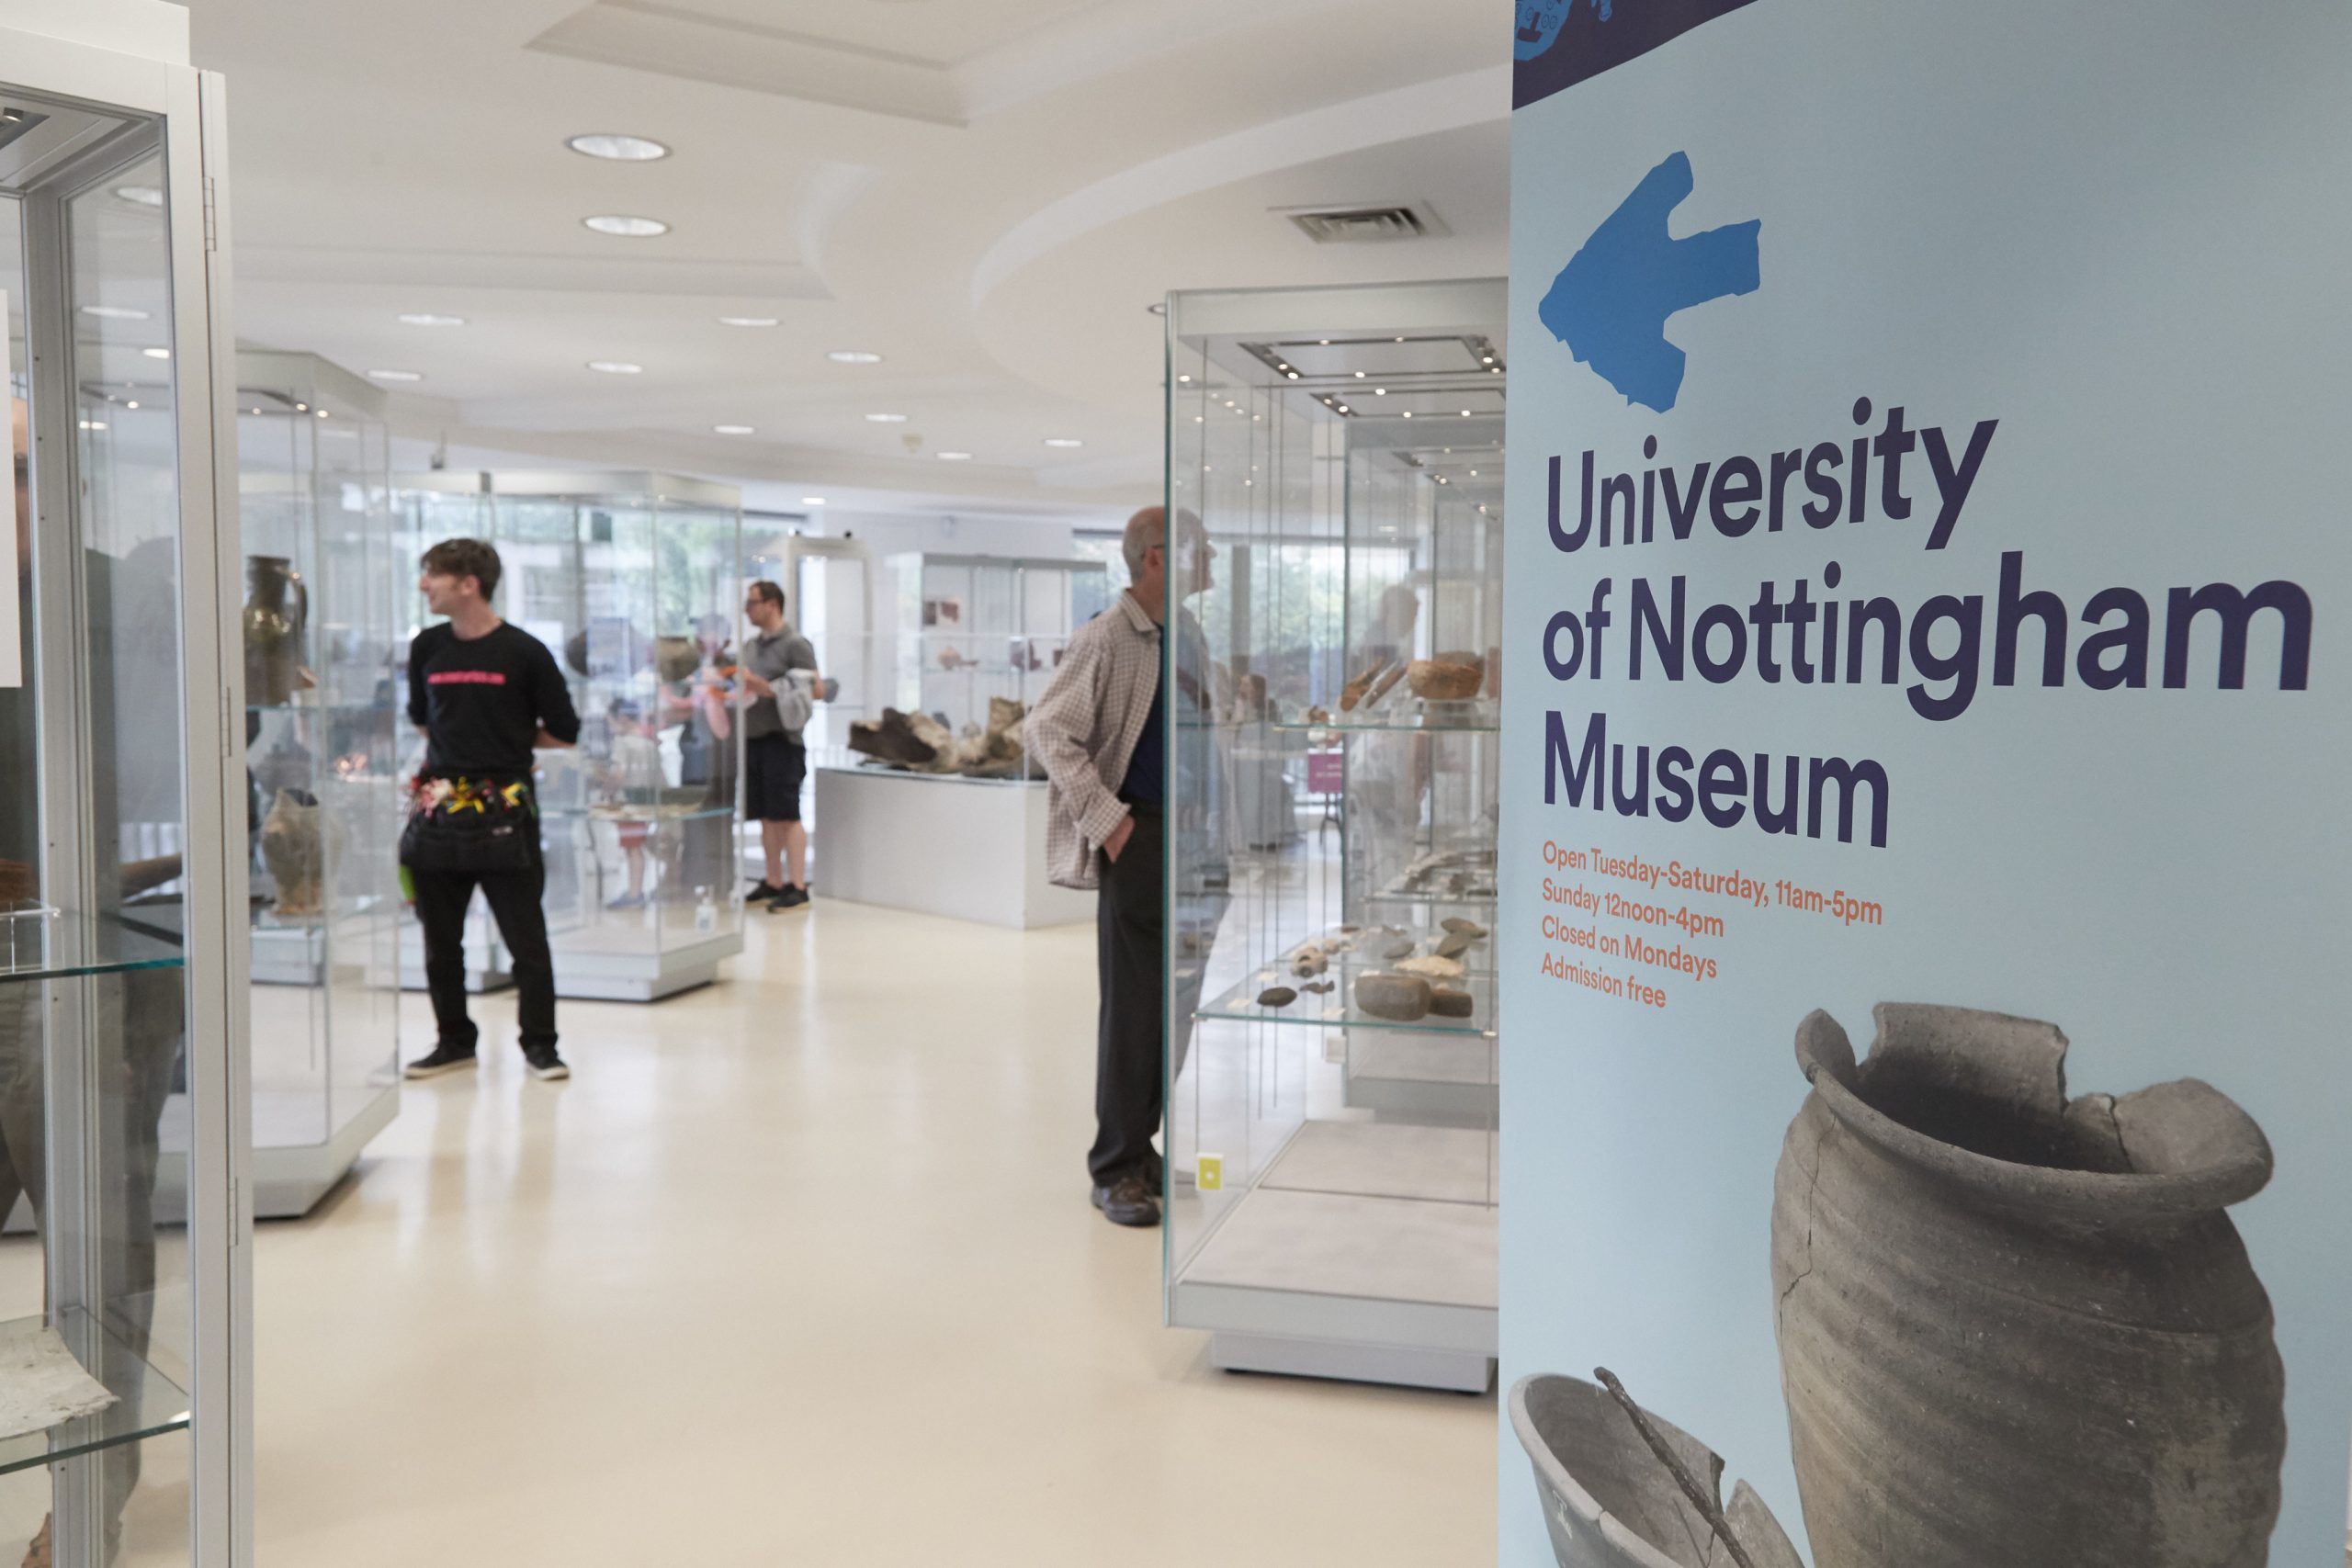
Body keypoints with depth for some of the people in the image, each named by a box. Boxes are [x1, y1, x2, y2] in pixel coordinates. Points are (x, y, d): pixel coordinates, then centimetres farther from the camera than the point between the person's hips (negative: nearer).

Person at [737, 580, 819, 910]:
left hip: (780, 738, -7)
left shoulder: (795, 644, -6)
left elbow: (816, 688, -12)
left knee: (787, 816, -6)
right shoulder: (750, 647, 16)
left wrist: (764, 686, -19)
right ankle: (773, 882, 16)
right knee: (766, 817, 10)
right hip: (753, 737, 7)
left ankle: (798, 887, -4)